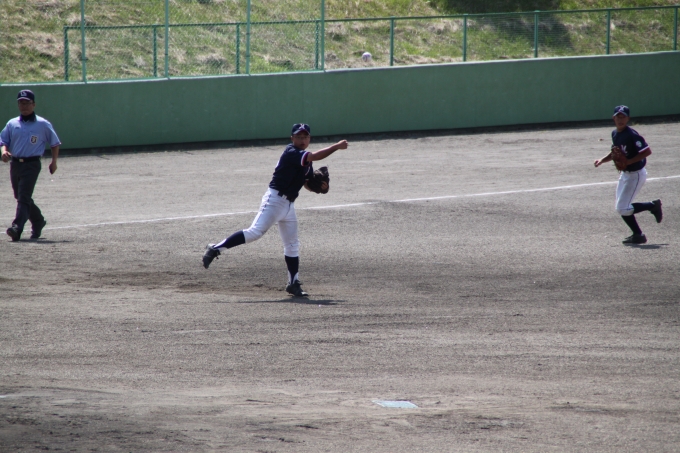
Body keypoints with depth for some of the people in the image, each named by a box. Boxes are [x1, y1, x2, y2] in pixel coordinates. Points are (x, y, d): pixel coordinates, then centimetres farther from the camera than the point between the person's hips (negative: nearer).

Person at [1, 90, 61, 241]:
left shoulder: (43, 125, -1)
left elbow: (55, 143, 7)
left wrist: (54, 161, 3)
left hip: (32, 165, -6)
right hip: (15, 164, 6)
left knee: (24, 197, -16)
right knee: (20, 198, 15)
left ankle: (17, 227, -27)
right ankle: (38, 221, 35)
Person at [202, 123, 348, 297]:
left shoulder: (305, 160, 13)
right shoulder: (291, 153, -13)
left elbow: (307, 184, 19)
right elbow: (315, 157, -27)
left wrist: (319, 185, -2)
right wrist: (337, 146, -21)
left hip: (289, 204, 9)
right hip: (275, 200, -9)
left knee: (292, 245, 10)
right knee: (255, 232, -20)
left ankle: (294, 283, 16)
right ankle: (216, 249, -17)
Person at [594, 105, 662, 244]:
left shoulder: (632, 135, -23)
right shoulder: (615, 134, 4)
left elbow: (647, 151, -27)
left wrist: (629, 162, -29)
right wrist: (602, 160, 3)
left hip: (636, 174, -9)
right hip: (625, 174, 9)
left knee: (623, 208, -9)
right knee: (622, 208, 11)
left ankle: (653, 206, 7)